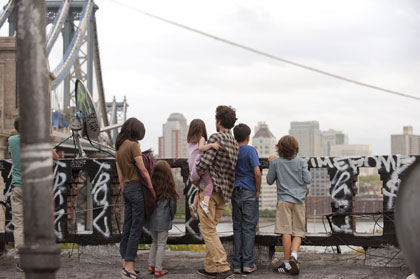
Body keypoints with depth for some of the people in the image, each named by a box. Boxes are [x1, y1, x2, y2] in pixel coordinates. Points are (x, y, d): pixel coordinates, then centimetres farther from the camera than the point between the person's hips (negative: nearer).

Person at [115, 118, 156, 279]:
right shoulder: (133, 145, -12)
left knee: (127, 227, 10)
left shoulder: (119, 149, 13)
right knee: (136, 228, -6)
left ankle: (125, 265, 15)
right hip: (137, 188, -8)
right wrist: (153, 191, -5)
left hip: (126, 189, 8)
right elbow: (143, 171, -13)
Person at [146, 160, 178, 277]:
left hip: (151, 219, 4)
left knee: (155, 242, 21)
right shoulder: (169, 187, -10)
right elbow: (173, 203, -5)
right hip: (163, 219, -4)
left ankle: (151, 265, 19)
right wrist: (172, 216, 12)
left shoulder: (151, 185, -3)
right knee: (161, 244, 5)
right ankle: (158, 270, 5)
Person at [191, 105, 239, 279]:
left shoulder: (216, 138, -12)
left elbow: (204, 163, -20)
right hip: (224, 192, 8)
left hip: (210, 188, -8)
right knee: (211, 229, 16)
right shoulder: (235, 144, 14)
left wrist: (195, 177, -3)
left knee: (208, 230, -5)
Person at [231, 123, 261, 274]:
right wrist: (258, 190, -4)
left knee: (237, 228, 8)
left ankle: (237, 264, 10)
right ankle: (248, 263, 3)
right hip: (249, 193, -4)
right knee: (249, 228, 1)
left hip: (235, 193, 4)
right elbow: (257, 172, -16)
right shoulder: (251, 150, -9)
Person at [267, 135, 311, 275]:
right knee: (298, 232, 5)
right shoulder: (301, 162, 2)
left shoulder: (275, 162, 1)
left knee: (286, 232, -4)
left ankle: (287, 264, -5)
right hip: (299, 201, 1)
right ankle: (294, 255, -19)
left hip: (284, 200, -1)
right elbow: (307, 180, 1)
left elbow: (270, 180, 10)